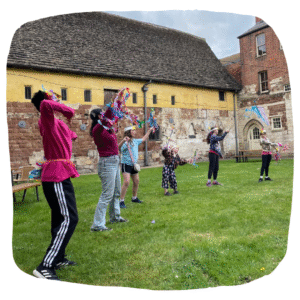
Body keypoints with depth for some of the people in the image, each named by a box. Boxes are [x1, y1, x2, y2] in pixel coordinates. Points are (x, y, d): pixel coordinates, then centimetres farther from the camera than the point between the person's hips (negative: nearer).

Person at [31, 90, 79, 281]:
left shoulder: (57, 122, 17)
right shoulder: (46, 120, -10)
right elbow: (44, 105, -34)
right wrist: (67, 110, -23)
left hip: (59, 175, 10)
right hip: (56, 176, -10)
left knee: (60, 218, 17)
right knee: (69, 219, -13)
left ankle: (58, 258, 29)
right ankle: (45, 267, -13)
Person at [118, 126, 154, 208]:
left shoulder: (135, 141, 9)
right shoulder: (126, 143, -16)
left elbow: (143, 139, 28)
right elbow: (118, 148, -35)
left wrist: (149, 131, 35)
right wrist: (123, 141, -52)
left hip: (133, 164, 8)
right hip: (126, 164, -8)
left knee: (136, 181, 14)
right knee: (126, 182, -18)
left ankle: (134, 198, 33)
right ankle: (121, 201, -10)